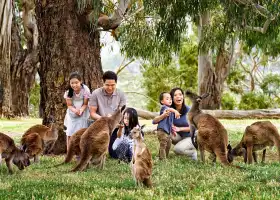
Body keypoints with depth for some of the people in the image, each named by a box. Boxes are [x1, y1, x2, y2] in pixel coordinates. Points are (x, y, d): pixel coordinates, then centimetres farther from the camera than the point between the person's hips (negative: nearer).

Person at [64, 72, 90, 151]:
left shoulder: (85, 90, -20)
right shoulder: (68, 91, -16)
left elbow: (85, 104, -13)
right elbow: (69, 105, -11)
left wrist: (80, 110, -33)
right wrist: (75, 110, -33)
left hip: (83, 113, -1)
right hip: (72, 113, 2)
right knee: (70, 134, -2)